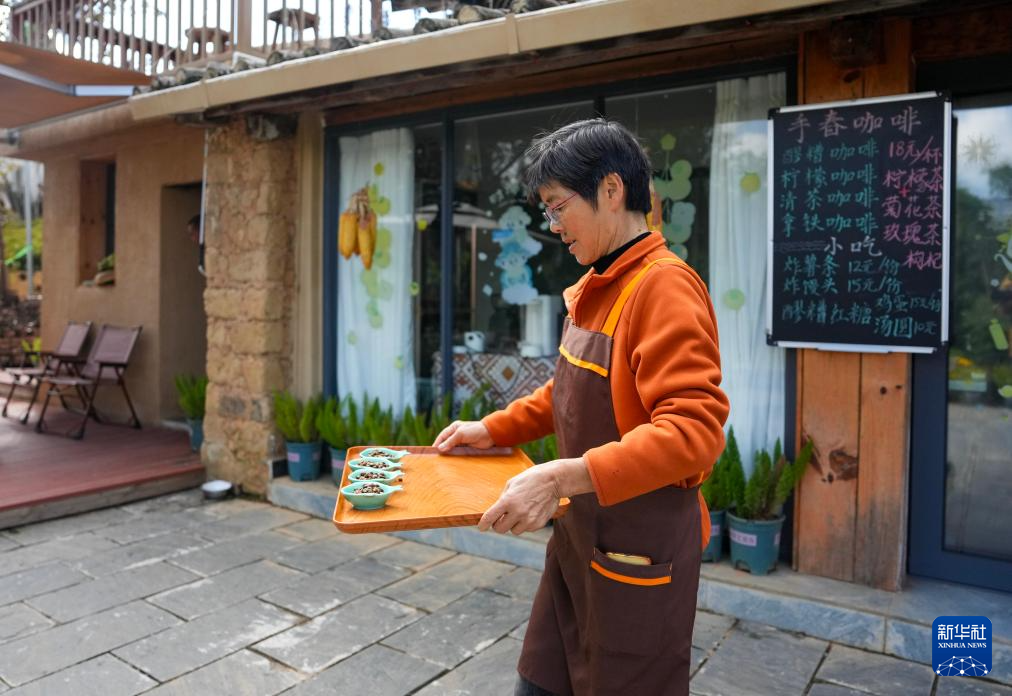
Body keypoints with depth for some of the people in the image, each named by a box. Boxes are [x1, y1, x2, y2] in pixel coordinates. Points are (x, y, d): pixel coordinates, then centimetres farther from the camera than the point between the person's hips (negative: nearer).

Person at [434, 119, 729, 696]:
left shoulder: (664, 285, -19)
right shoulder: (596, 289, 8)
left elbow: (694, 430, -28)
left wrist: (563, 477, -34)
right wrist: (494, 430, 10)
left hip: (639, 552, -8)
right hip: (579, 535, 8)